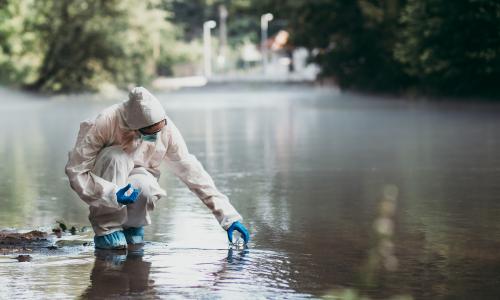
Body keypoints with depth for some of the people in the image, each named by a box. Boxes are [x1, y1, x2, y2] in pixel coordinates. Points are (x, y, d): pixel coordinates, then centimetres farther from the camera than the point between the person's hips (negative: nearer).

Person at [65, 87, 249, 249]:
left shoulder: (167, 129, -20)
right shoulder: (105, 124, -30)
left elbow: (192, 172, -13)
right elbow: (75, 171, -28)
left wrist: (228, 216, -17)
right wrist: (113, 195, -39)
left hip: (135, 178, 2)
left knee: (146, 186, -34)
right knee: (117, 157, -35)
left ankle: (132, 224, 0)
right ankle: (106, 230, -22)